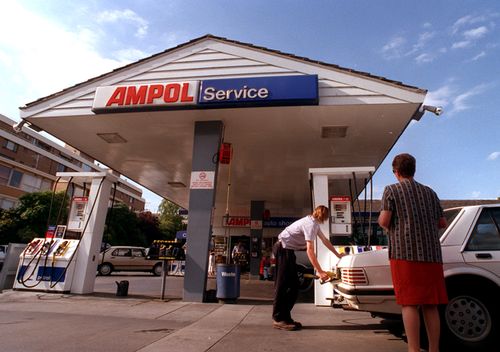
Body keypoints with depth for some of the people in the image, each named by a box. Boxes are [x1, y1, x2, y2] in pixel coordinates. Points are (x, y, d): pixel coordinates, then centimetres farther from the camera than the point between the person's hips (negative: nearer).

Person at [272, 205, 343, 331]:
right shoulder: (311, 224, -19)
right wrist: (319, 271, -27)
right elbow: (310, 250, -26)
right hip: (283, 249, -10)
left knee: (293, 286, 10)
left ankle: (285, 317, 14)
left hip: (287, 250, 10)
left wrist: (338, 254, 28)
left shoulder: (314, 223, 12)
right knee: (283, 285, -7)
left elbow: (324, 240, 23)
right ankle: (279, 319, -1)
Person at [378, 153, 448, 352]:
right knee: (430, 305, 9)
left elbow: (384, 221, -7)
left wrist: (382, 221, 14)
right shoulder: (429, 192, 16)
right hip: (431, 254, 5)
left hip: (404, 253, -5)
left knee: (409, 304, -4)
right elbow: (442, 223, 19)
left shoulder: (392, 190, 1)